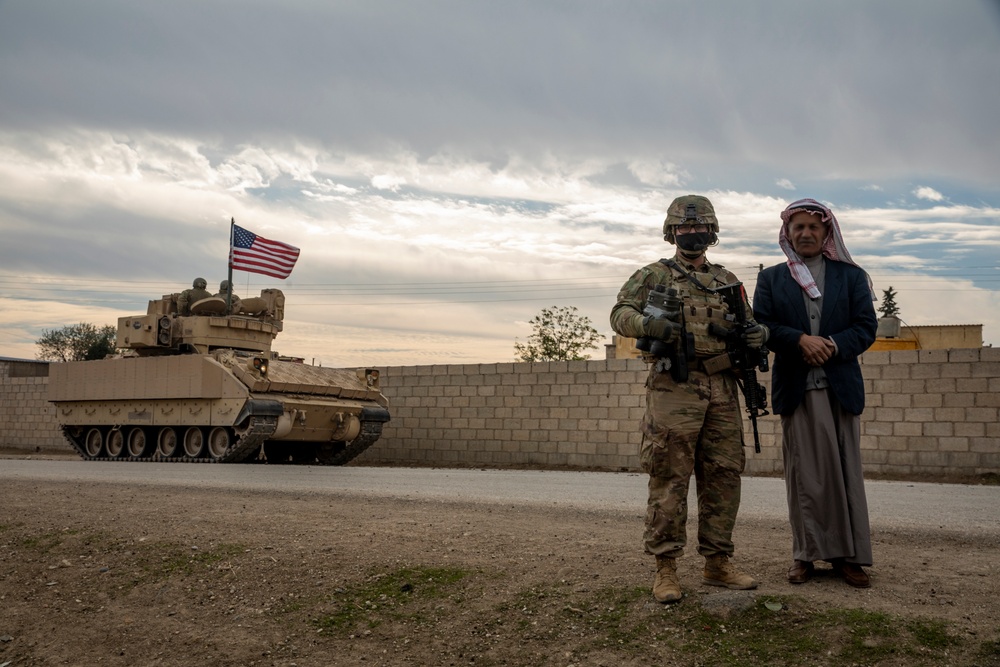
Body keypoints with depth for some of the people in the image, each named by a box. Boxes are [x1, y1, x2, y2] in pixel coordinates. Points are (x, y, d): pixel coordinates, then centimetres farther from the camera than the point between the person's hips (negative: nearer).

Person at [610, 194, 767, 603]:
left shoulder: (727, 280, 21)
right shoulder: (653, 275, 7)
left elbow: (749, 323, 22)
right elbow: (621, 313, -3)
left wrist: (759, 333, -3)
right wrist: (649, 323, -24)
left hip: (722, 389, 5)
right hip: (674, 387, -5)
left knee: (723, 477, 7)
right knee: (669, 479, -4)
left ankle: (717, 563, 19)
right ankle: (665, 569, 4)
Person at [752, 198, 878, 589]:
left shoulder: (851, 276, 12)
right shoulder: (771, 279, 12)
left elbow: (866, 326, 3)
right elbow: (761, 326, 1)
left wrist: (834, 345, -15)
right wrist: (800, 340, -15)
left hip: (841, 386, 1)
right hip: (795, 389, 0)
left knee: (845, 471, 2)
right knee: (803, 473, 2)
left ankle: (848, 555, 9)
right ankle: (806, 554, 9)